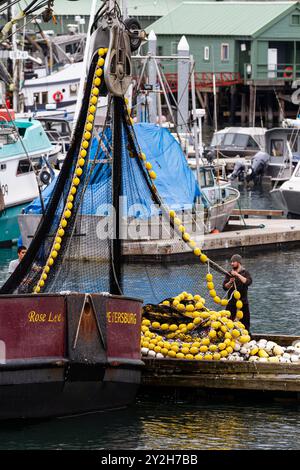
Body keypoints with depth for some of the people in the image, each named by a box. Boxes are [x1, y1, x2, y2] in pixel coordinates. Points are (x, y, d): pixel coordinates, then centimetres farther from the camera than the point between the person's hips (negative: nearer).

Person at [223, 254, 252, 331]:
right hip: (232, 303, 2)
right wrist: (230, 282, -15)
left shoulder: (245, 273, 4)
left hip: (243, 302, -2)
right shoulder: (229, 274, 11)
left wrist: (237, 275, -18)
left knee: (245, 322, -1)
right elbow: (225, 287, 5)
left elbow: (248, 282, -15)